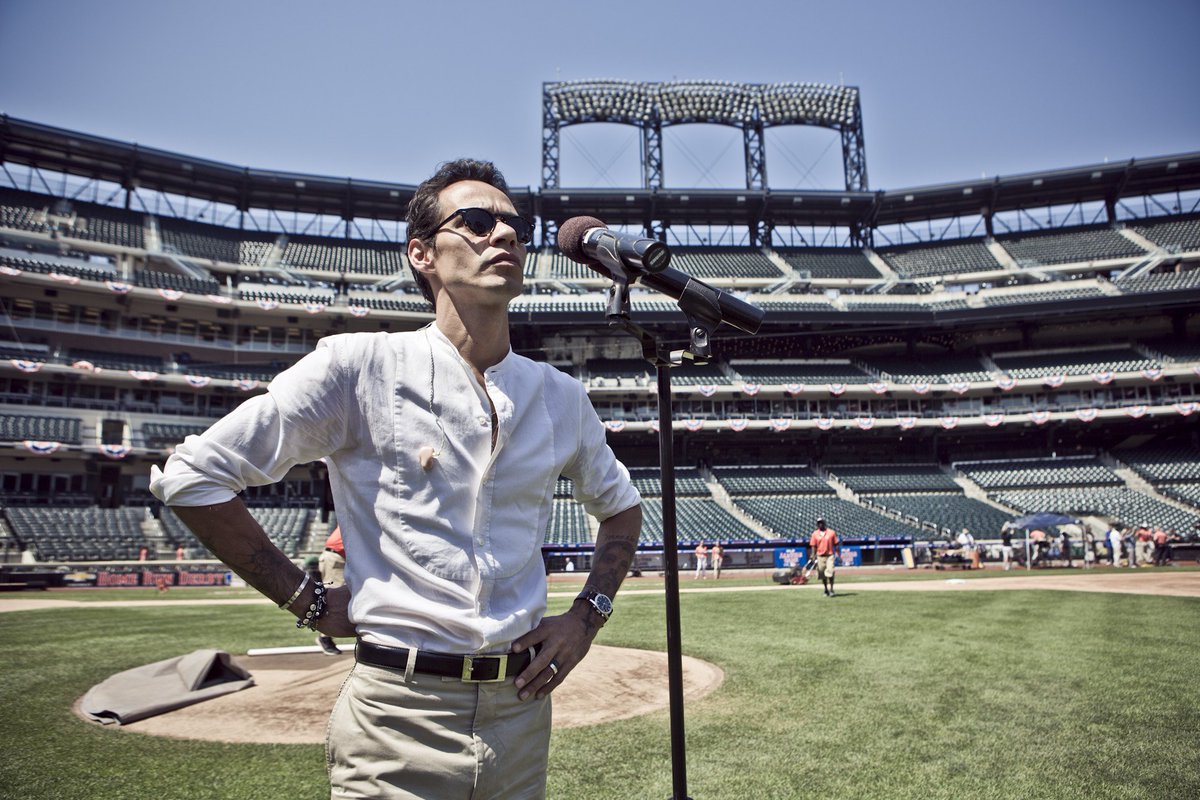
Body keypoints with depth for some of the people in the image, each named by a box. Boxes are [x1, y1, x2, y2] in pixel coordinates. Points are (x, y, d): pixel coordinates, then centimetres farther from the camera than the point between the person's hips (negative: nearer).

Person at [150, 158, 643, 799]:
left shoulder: (560, 397, 4)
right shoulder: (361, 365, -9)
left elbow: (620, 506, 20)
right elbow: (190, 476, -7)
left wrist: (587, 616, 6)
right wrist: (308, 601, -7)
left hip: (522, 712, 5)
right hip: (401, 719, -4)